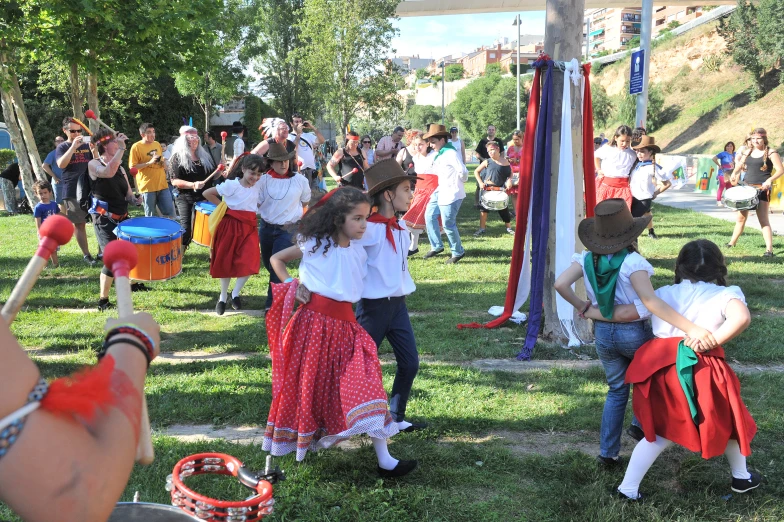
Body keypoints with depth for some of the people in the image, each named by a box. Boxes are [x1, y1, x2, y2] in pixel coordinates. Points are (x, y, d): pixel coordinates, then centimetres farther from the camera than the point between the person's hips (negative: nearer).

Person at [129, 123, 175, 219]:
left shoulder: (157, 144, 10)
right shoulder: (136, 147, -7)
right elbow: (132, 167, -10)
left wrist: (163, 162, 3)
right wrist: (150, 162, -19)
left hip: (162, 184, 5)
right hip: (147, 187, -5)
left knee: (170, 214, 3)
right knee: (150, 217, 3)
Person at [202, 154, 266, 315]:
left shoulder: (259, 187, 2)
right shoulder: (231, 185, -12)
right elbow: (207, 193, -9)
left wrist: (254, 209, 3)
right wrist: (223, 206, -8)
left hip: (249, 226, 3)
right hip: (230, 226, -3)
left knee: (250, 263, -12)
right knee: (226, 263, 7)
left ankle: (235, 293, 9)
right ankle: (223, 297, 25)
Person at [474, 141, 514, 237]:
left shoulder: (505, 162, 1)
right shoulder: (487, 162, -3)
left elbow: (510, 174, 11)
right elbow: (476, 172, 3)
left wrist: (509, 181, -9)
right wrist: (480, 182, -7)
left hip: (500, 189, 1)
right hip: (486, 188, -1)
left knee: (504, 208, 7)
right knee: (484, 208, 1)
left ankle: (509, 228, 21)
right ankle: (482, 228, 11)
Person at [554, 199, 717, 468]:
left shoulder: (586, 259, -7)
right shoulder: (632, 262, -21)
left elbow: (560, 283, -16)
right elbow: (650, 300, -32)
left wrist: (580, 305, 1)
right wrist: (691, 328, -36)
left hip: (603, 332, 4)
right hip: (634, 333, -4)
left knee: (616, 390, 20)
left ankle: (608, 452, 19)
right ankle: (641, 424, 26)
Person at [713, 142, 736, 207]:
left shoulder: (734, 154, 9)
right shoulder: (723, 154, -8)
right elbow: (714, 158, -13)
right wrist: (719, 165, -11)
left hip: (730, 174, 6)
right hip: (723, 173, -6)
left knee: (729, 188, 9)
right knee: (722, 187, -6)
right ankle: (718, 201, -3)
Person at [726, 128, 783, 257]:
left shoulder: (770, 153, -5)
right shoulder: (748, 152, 11)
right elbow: (739, 166, 22)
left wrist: (770, 180, -27)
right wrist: (734, 175, 2)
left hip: (762, 190, -5)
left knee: (763, 220, -10)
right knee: (741, 217, 14)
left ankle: (769, 249, -10)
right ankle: (732, 243, 28)